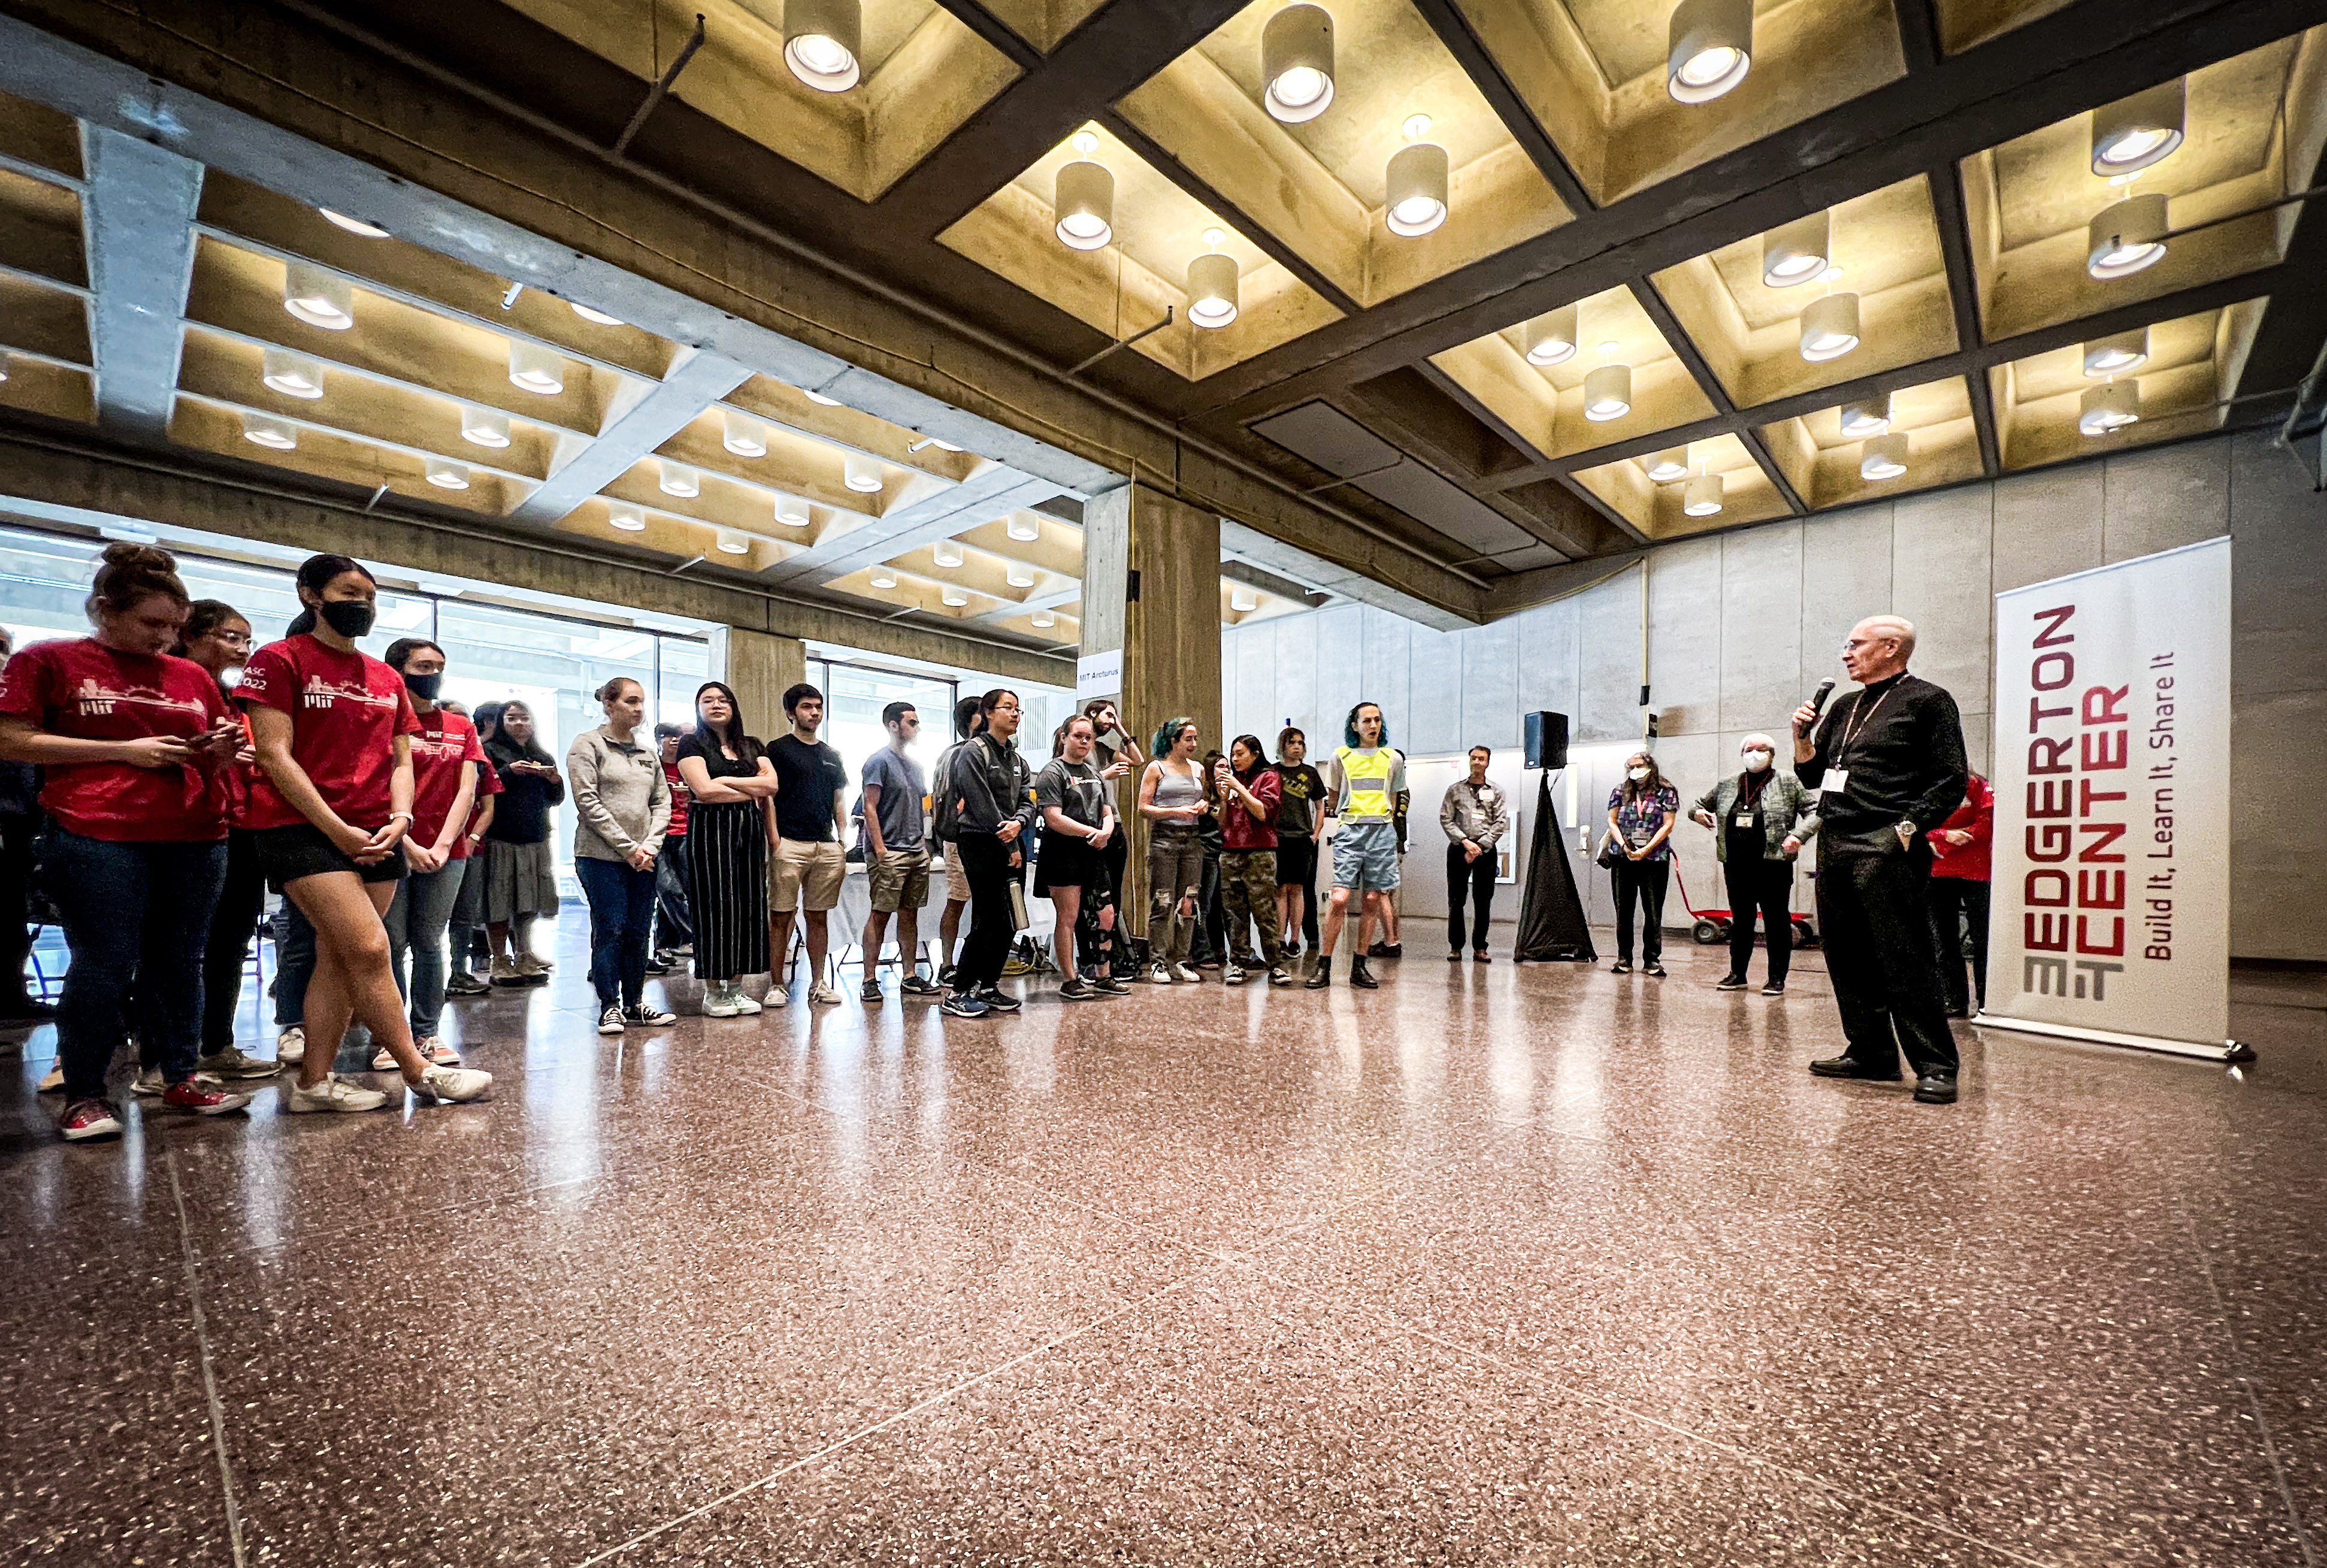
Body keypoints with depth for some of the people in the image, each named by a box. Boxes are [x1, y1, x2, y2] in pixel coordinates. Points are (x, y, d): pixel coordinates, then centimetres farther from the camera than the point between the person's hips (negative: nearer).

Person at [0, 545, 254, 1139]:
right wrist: (125, 750, -9)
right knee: (104, 967, -2)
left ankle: (182, 1078, 16)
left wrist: (221, 748, 0)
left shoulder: (193, 676, 16)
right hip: (97, 841, -3)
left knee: (179, 963, 7)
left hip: (194, 841, 4)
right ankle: (84, 1094, 13)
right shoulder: (48, 660, 6)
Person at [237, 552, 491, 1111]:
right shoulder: (279, 660, -1)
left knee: (338, 957, 7)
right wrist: (336, 829, -15)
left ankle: (315, 1081, 14)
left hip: (377, 840, 6)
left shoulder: (388, 679, 15)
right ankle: (419, 1071, -3)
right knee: (370, 948, -11)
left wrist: (400, 818, -5)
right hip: (303, 831, -6)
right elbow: (275, 756, -9)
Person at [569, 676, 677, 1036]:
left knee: (639, 932, 8)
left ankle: (634, 1004, 17)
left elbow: (662, 802, 13)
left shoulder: (649, 753, 15)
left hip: (643, 858, 5)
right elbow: (588, 803, -9)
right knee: (610, 930, -2)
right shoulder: (588, 745, -1)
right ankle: (610, 1006, 9)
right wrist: (628, 847, -12)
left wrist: (650, 845, -3)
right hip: (601, 856, -5)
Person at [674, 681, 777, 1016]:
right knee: (715, 907, -4)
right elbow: (704, 790, -12)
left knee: (748, 906, 4)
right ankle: (713, 992, 5)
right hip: (710, 832, -4)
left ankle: (736, 988, 12)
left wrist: (725, 779, -7)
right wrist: (753, 794, -3)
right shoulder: (692, 744, 4)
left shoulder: (752, 746, 17)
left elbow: (772, 784, 1)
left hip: (749, 831, 5)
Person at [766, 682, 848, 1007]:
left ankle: (818, 982, 16)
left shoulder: (832, 756, 18)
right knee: (780, 916, -1)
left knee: (818, 916, 9)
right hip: (789, 844, -5)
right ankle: (777, 984, 8)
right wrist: (774, 839, -12)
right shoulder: (778, 749, 2)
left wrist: (845, 845, 11)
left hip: (827, 846, 5)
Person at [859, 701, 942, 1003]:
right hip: (889, 853, -8)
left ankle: (910, 977, 16)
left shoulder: (914, 765, 19)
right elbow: (870, 807, -11)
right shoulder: (880, 761, -5)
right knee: (880, 915, -5)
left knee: (910, 915, 10)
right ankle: (870, 980, 1)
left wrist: (923, 842, 14)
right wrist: (880, 849, -17)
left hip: (917, 852, 8)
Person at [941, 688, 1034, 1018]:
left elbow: (1027, 800, 11)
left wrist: (1019, 822, -12)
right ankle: (958, 994, 0)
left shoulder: (1016, 759, 17)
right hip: (981, 843, -8)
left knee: (1006, 922, 7)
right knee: (989, 921, -9)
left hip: (1011, 845, 8)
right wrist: (1010, 846, -11)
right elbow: (982, 805, -13)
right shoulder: (973, 751, -7)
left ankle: (988, 988, 18)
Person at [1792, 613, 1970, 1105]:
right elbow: (1811, 774, 24)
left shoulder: (1927, 701, 1)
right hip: (1834, 847, 7)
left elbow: (1951, 781, -6)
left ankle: (1936, 1067, 3)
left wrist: (1908, 830, -15)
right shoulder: (1843, 708, 21)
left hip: (1886, 849, -7)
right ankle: (1871, 1053, 19)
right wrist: (1803, 736, 7)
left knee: (1905, 962, -7)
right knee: (1848, 959, 10)